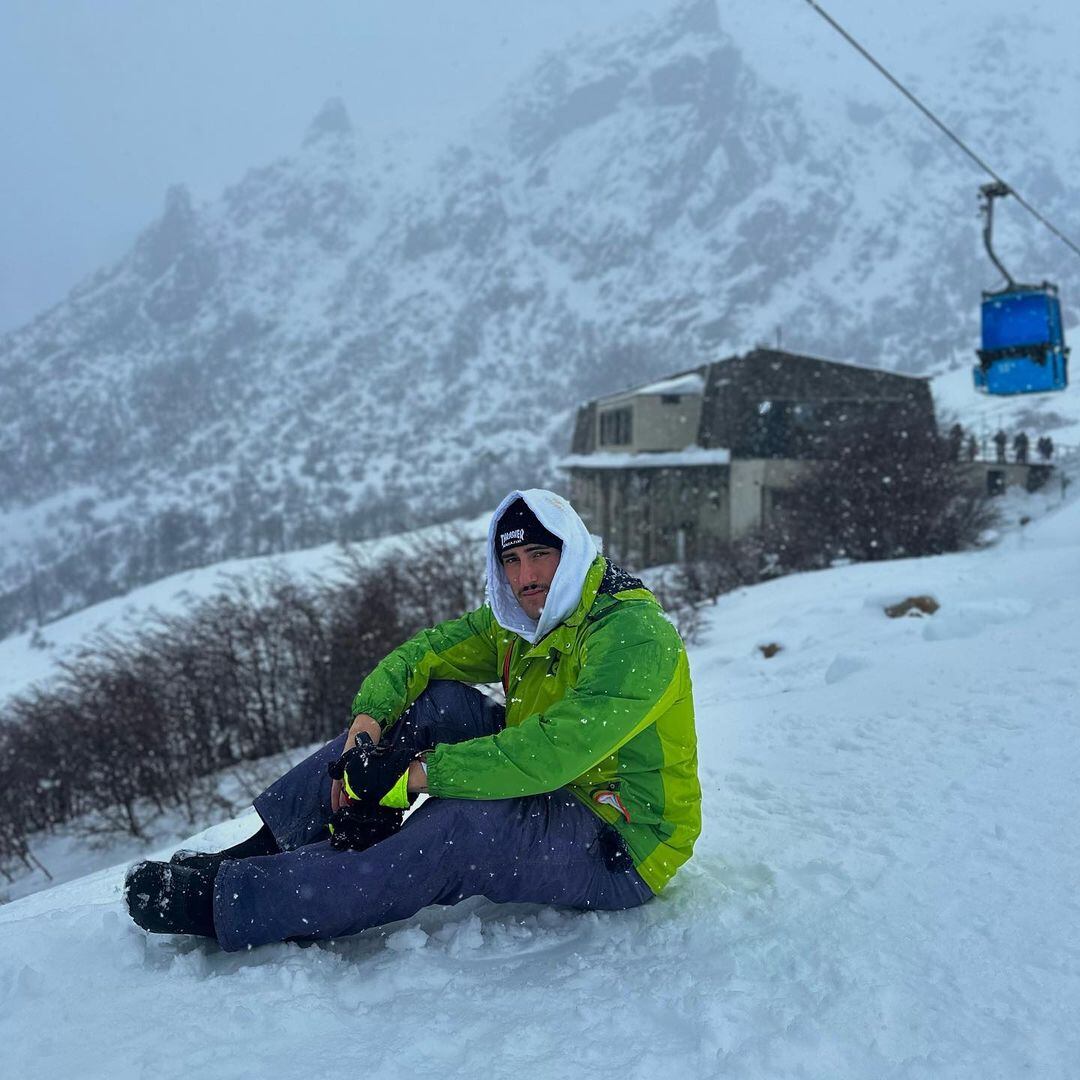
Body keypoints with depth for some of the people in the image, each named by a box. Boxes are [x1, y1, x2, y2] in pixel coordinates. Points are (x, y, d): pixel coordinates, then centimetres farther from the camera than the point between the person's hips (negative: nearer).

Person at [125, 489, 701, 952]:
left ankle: (225, 903, -24)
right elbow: (418, 653, 1)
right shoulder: (517, 622, 5)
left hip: (621, 849, -7)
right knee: (434, 698, -9)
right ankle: (266, 848, -9)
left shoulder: (636, 635, -22)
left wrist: (417, 772, -33)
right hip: (547, 794, 8)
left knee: (457, 829, -33)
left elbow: (558, 748, -33)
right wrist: (366, 730, -19)